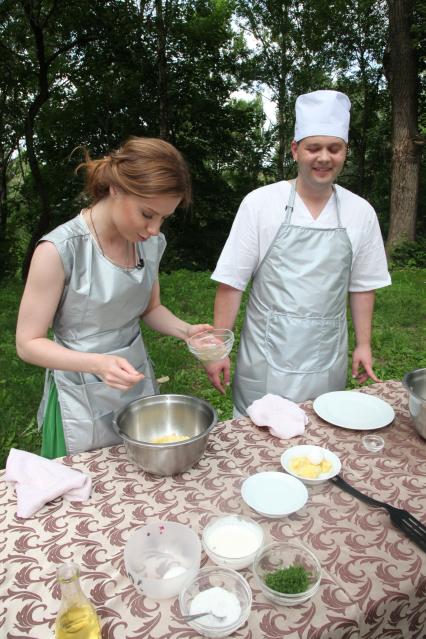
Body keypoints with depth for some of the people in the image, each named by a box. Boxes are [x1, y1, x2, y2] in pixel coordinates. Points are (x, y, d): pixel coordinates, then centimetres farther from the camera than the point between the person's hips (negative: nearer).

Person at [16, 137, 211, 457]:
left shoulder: (151, 242, -5)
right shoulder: (60, 249, -22)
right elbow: (28, 343, -16)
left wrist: (187, 330, -10)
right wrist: (98, 363, -31)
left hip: (139, 388, 5)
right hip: (84, 406, -5)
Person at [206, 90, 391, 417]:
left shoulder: (361, 212, 3)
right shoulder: (260, 203, -7)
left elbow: (362, 285, 11)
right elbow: (231, 282, -6)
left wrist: (363, 344, 9)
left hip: (327, 362, 3)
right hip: (267, 354, -2)